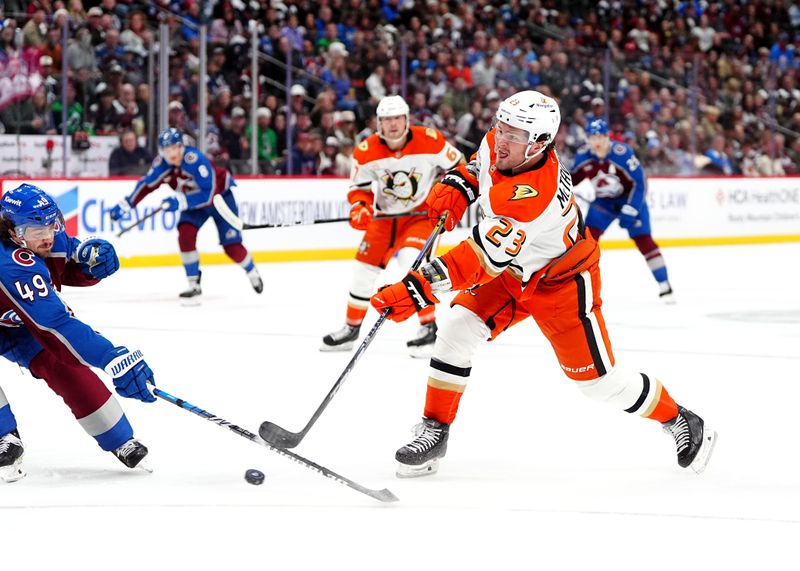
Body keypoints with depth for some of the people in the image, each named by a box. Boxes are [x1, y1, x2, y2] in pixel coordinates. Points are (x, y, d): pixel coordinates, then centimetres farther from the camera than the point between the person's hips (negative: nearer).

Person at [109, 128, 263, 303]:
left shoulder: (195, 159, -38)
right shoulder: (161, 164, -19)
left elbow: (208, 194, -41)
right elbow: (146, 185, -3)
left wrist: (181, 201, -48)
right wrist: (126, 204, -8)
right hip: (194, 199, 5)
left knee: (231, 245, -5)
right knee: (185, 234, -18)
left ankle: (252, 273, 26)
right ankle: (194, 286, -8)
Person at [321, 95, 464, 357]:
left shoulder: (430, 141, -19)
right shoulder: (367, 151, -13)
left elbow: (456, 167, -5)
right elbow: (359, 186, 0)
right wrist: (359, 207, -19)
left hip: (421, 213, -4)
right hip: (385, 215, 4)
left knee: (413, 260, -27)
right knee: (365, 267, 8)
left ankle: (428, 328, -13)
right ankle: (351, 328, 28)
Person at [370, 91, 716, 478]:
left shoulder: (532, 195, -41)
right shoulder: (496, 145, -16)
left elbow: (482, 260, -43)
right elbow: (477, 167, 11)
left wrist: (416, 291, -46)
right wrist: (454, 188, -9)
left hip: (563, 282, -7)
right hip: (514, 271, 7)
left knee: (598, 379, -2)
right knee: (456, 331, -8)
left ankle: (683, 423, 19)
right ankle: (435, 431, 2)